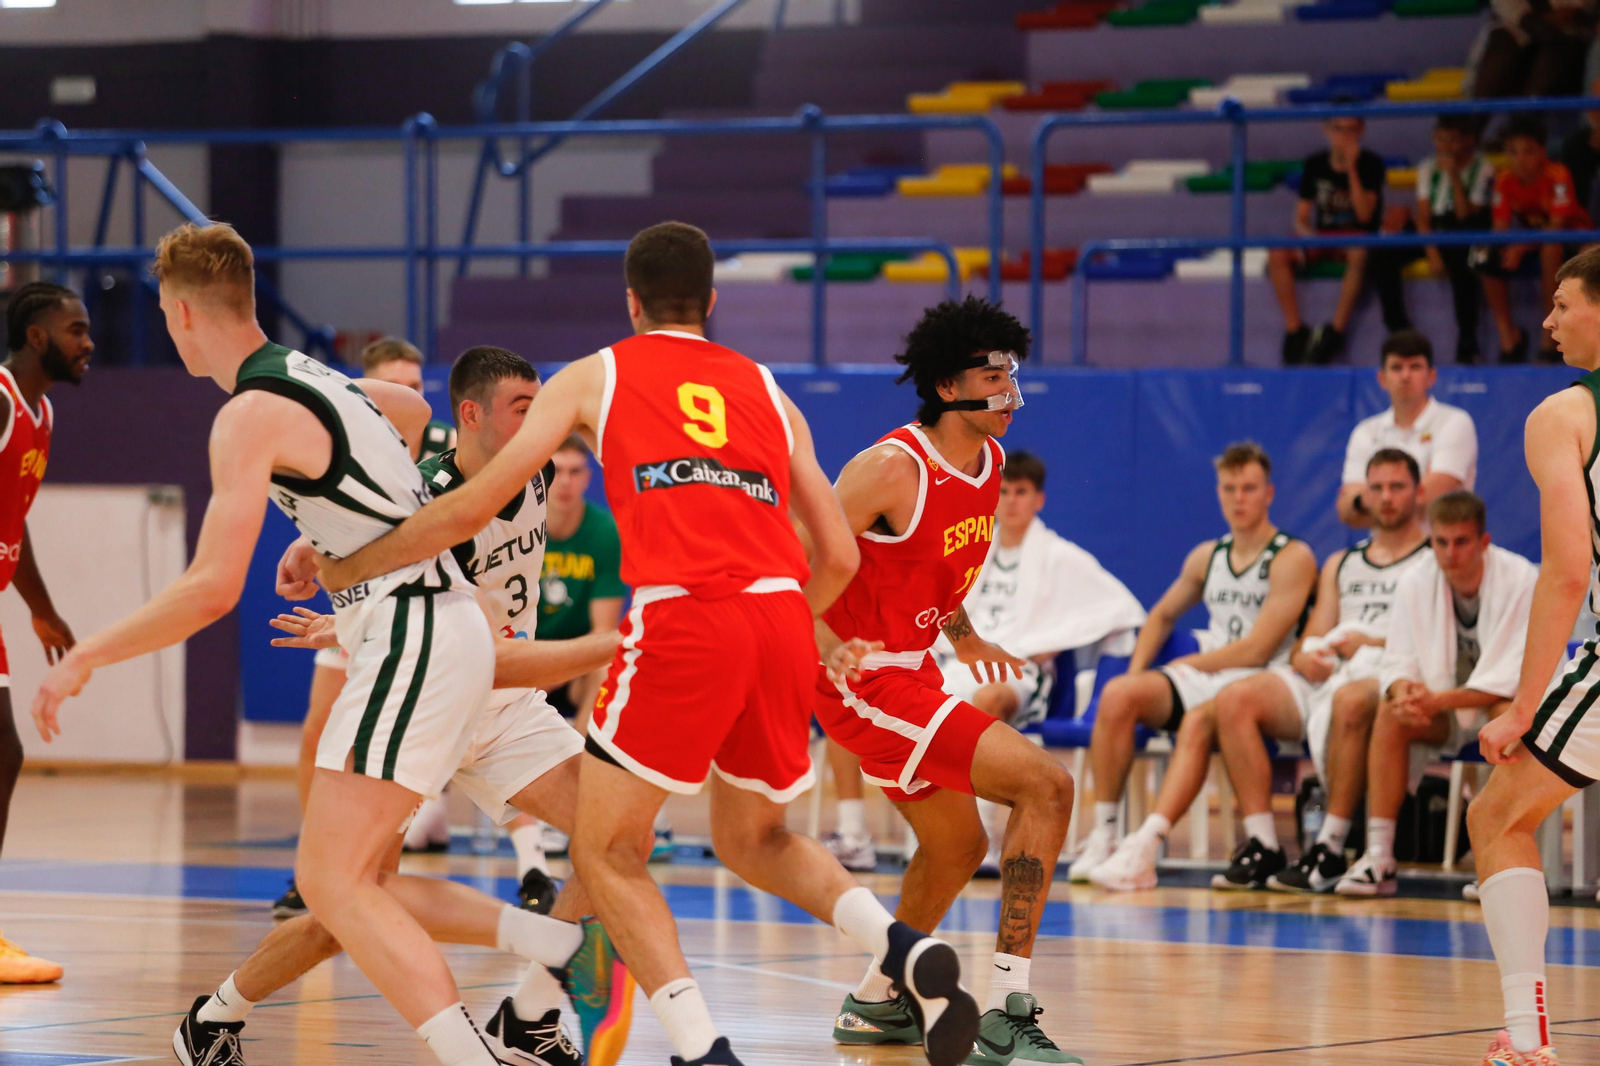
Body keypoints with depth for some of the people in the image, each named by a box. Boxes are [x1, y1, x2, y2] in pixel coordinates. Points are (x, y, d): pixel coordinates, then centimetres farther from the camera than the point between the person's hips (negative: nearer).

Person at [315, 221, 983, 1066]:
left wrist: (344, 568, 25)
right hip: (781, 616, 4)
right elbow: (839, 556, 23)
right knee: (754, 843, 26)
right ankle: (906, 951, 1)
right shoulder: (765, 392, 26)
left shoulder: (594, 377, 18)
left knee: (605, 852, 9)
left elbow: (473, 506, 14)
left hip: (680, 618, -4)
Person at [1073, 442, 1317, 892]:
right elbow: (1162, 615, 32)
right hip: (1199, 682, 6)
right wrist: (1137, 671, 14)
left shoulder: (1293, 559, -5)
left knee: (1198, 722, -37)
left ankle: (1145, 847, -48)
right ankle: (1103, 836, -21)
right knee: (1118, 694, -20)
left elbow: (1257, 649, -12)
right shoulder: (1207, 557, 17)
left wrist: (1191, 664, -4)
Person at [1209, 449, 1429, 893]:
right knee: (1236, 698, -21)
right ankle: (1262, 844, -25)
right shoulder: (1341, 565, 30)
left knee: (1350, 701, -42)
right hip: (1325, 673, 6)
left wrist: (1375, 643, -13)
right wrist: (1305, 655, -3)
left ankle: (1331, 849, -36)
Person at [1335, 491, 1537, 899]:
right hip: (1446, 707, 4)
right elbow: (1397, 663, -5)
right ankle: (1379, 857, -29)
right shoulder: (1415, 584, -6)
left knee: (1510, 713, -38)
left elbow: (1514, 676, -25)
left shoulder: (1522, 581, -19)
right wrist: (1405, 690, -31)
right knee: (1390, 716, -25)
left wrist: (1437, 701, -36)